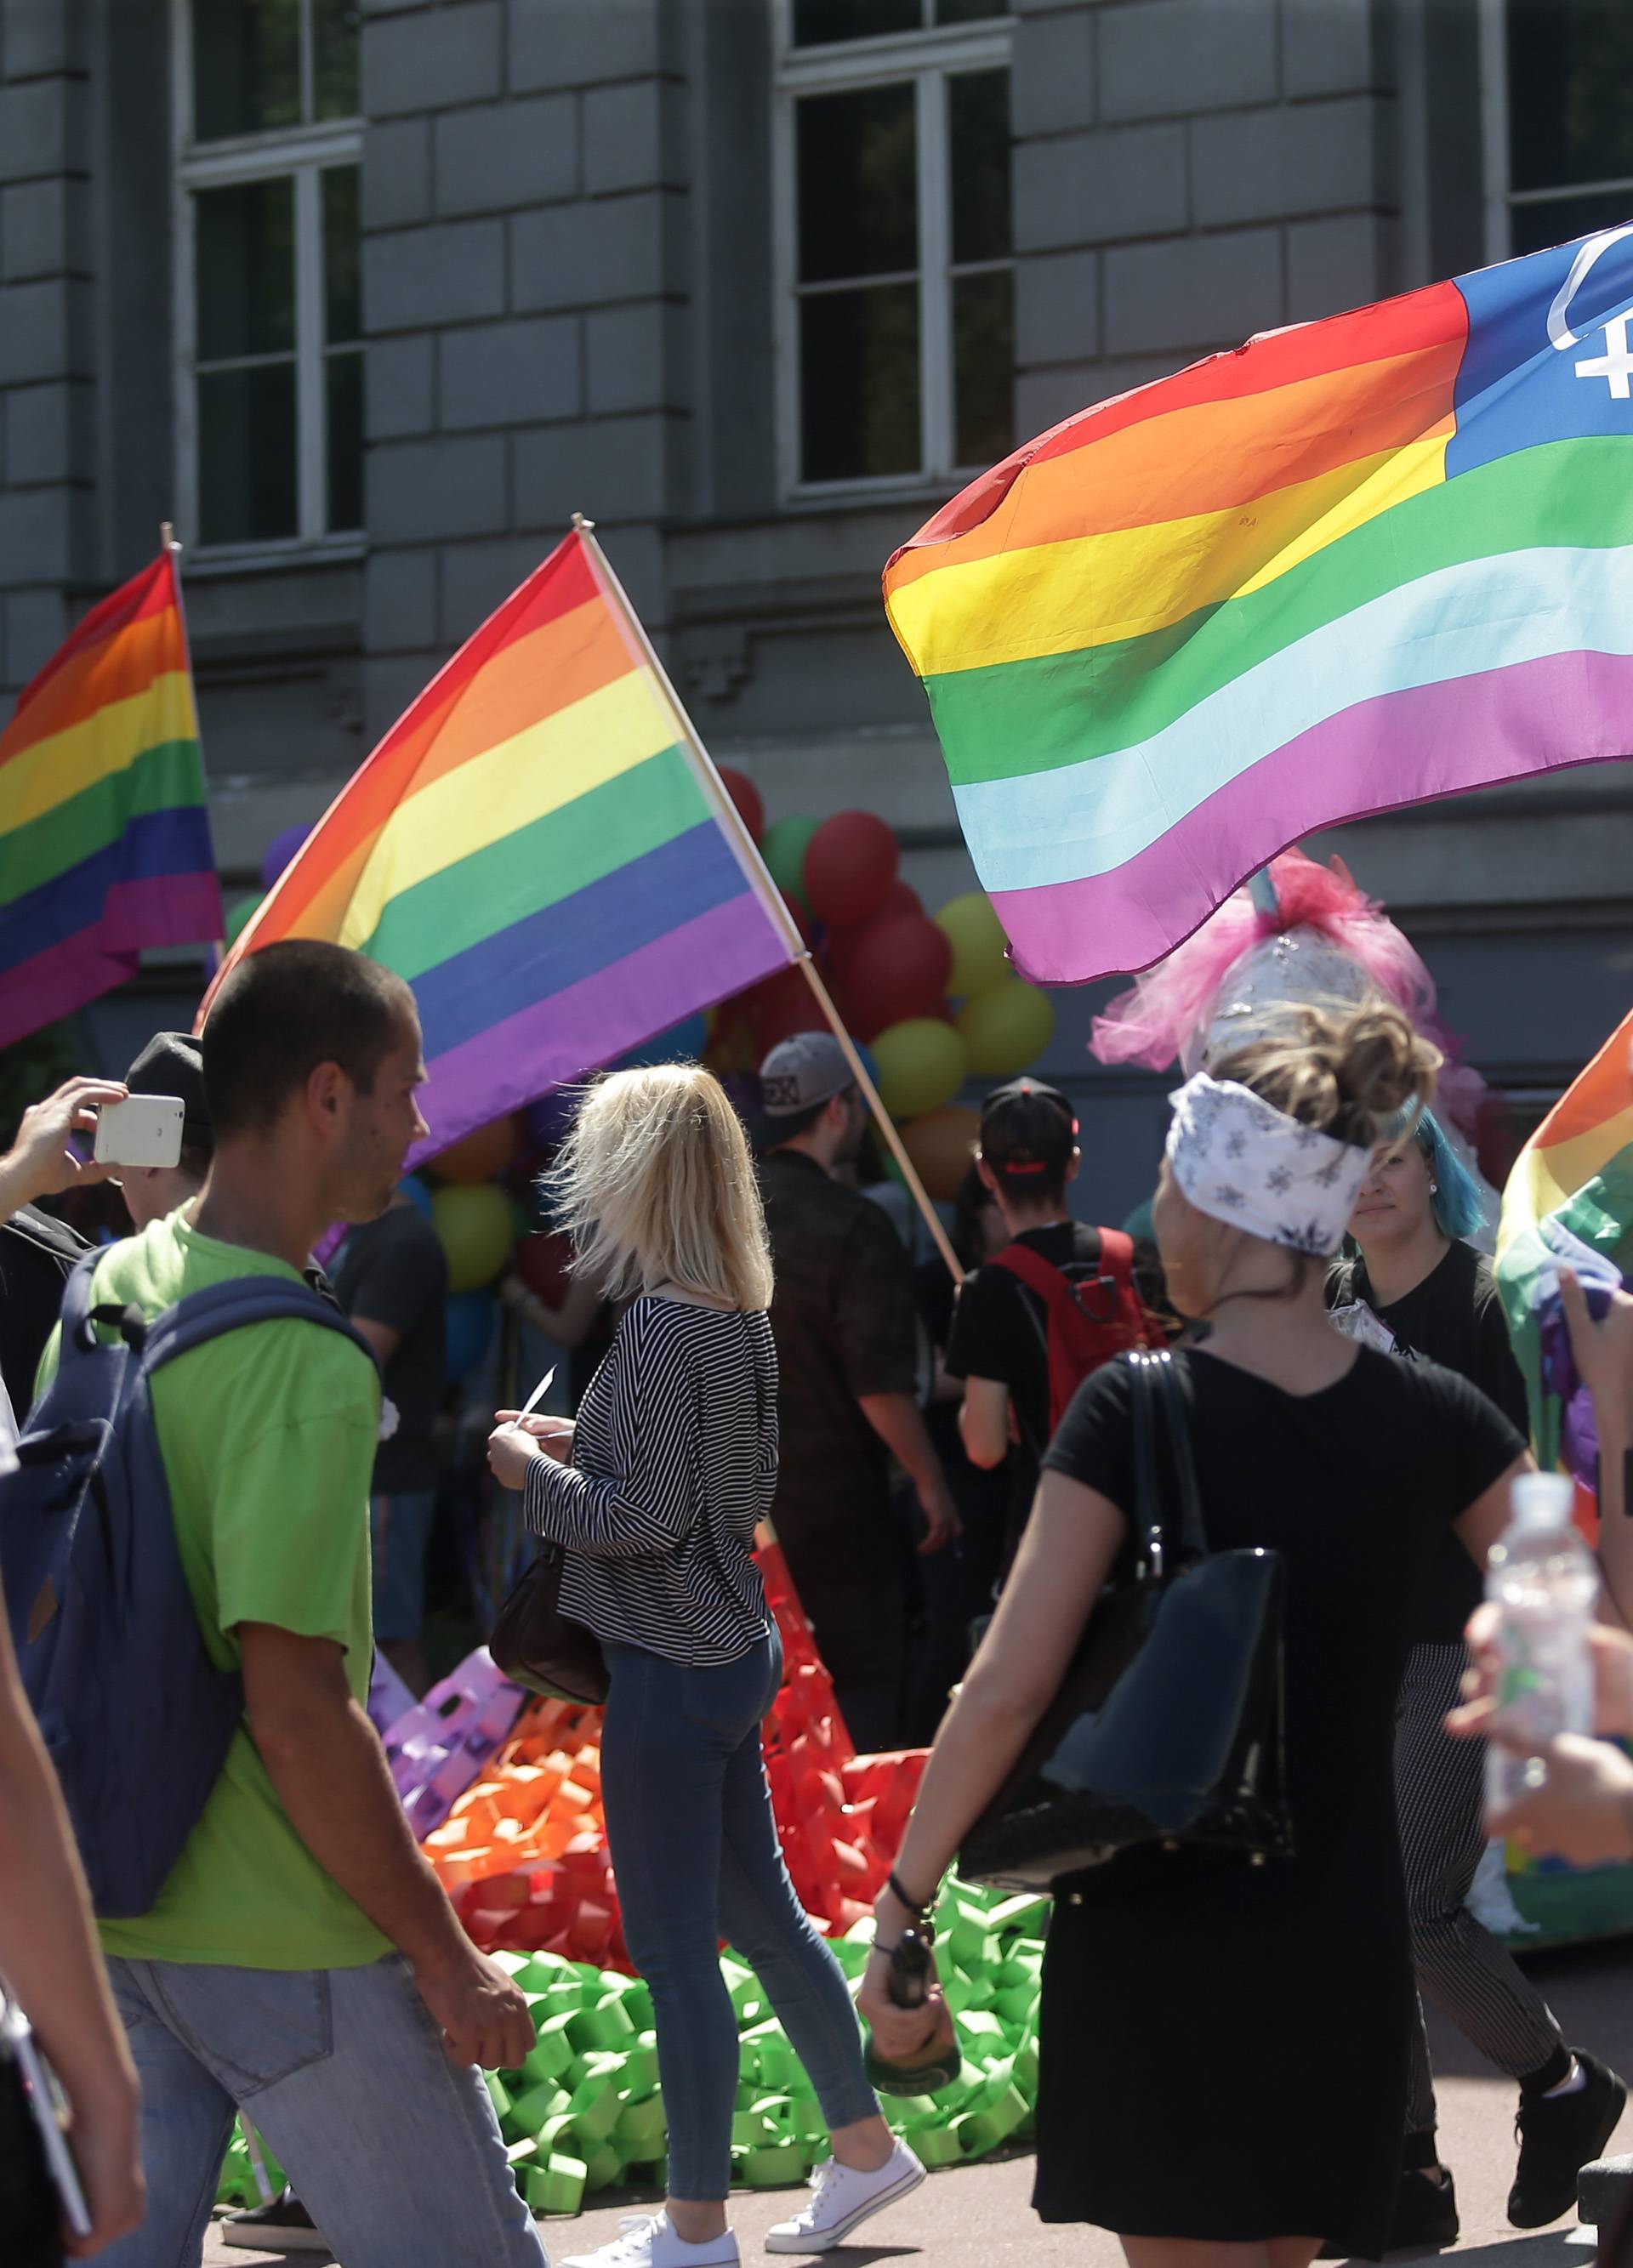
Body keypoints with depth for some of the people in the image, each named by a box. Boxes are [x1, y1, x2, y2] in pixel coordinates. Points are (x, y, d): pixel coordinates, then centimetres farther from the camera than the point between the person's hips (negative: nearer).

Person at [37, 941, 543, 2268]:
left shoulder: (106, 1291, 6)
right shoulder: (304, 1365, -20)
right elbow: (299, 1710, -23)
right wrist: (444, 1954, -16)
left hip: (105, 1914, 8)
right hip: (284, 1947, -8)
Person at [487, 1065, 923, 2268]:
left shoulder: (660, 1327, -21)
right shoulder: (742, 1317, 6)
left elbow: (643, 1517, -22)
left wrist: (532, 1469, -7)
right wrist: (581, 1444, 12)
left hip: (671, 1670, -9)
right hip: (736, 1648, 9)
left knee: (674, 1945, 1)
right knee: (758, 1908, 21)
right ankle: (864, 2142, 32)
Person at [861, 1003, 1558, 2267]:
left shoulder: (1137, 1412, -12)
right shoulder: (1435, 1419, -2)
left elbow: (1005, 1694, -16)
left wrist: (899, 1918, -8)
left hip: (1159, 1940, -4)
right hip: (1346, 1954, 4)